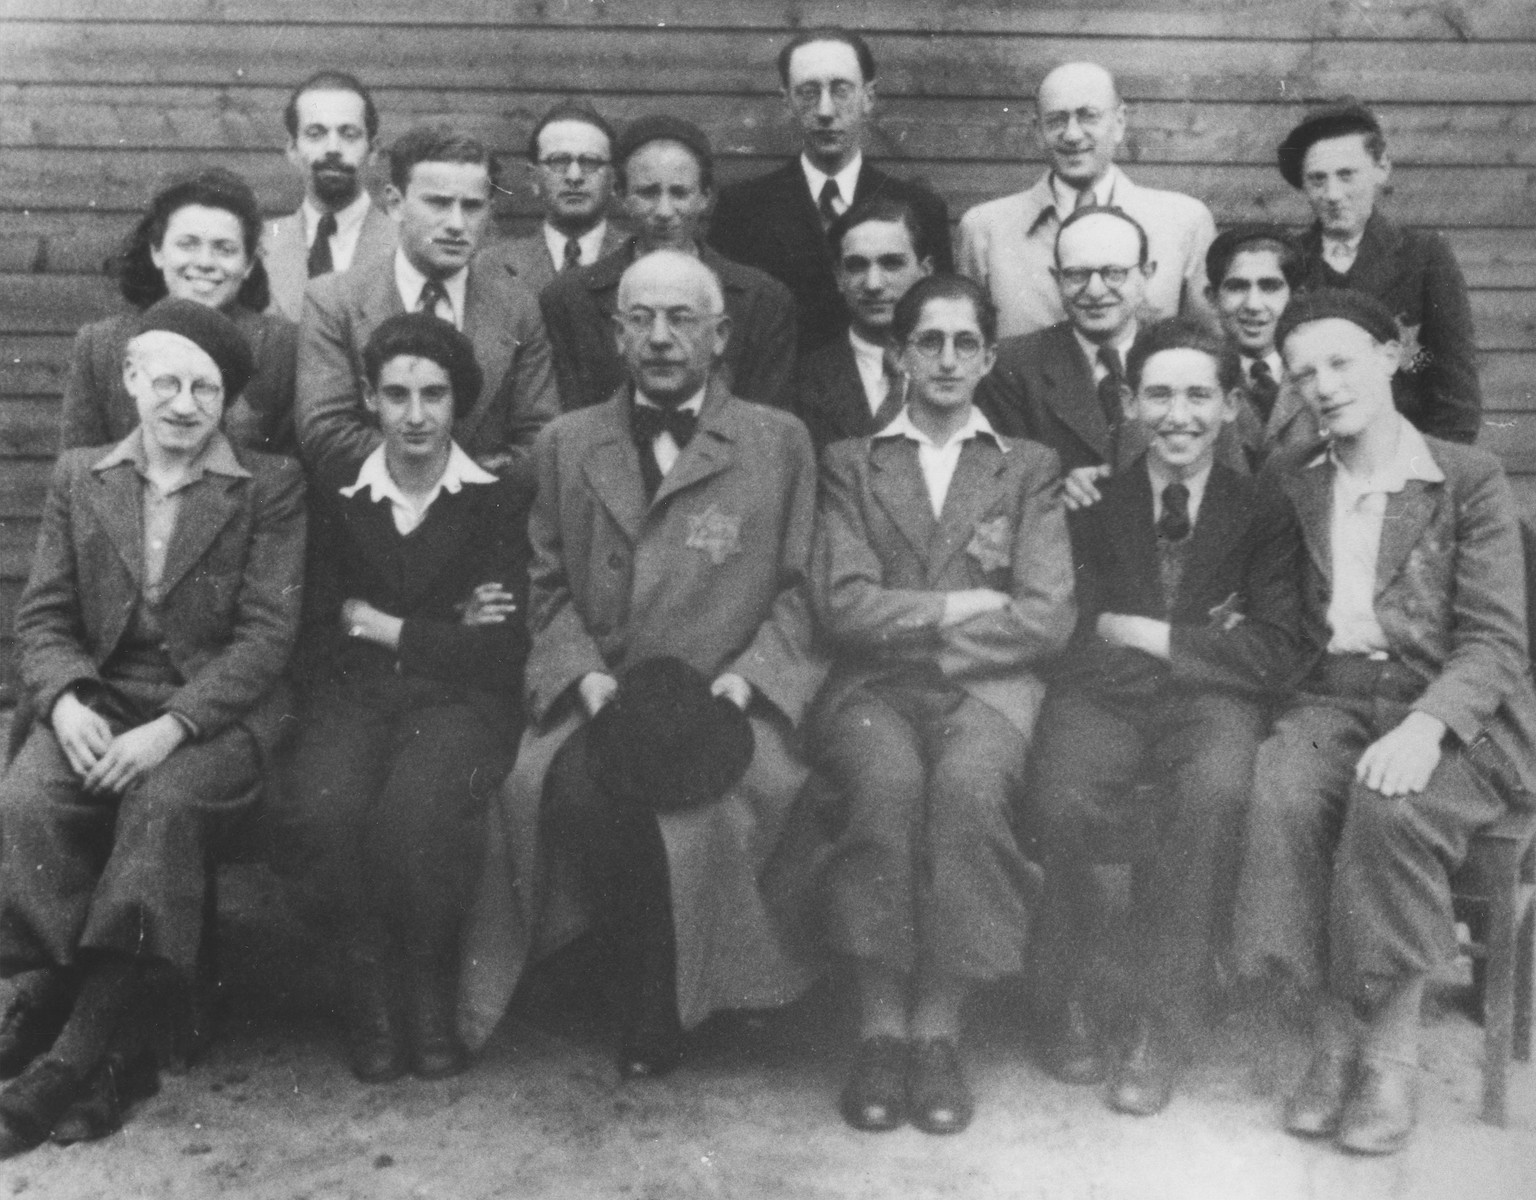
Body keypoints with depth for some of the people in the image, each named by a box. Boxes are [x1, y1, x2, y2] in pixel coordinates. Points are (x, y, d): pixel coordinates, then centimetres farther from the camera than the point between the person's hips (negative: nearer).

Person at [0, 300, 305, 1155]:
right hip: (98, 702, 3)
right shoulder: (79, 478, 15)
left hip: (221, 711, -3)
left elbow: (268, 633, -4)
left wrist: (171, 726, -17)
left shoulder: (272, 485, 5)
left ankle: (77, 1054, -25)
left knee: (163, 805, -34)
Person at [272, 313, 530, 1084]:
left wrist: (375, 623, 0)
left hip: (462, 702, -2)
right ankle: (368, 989, -6)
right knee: (319, 807, -31)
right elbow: (317, 644, 5)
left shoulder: (499, 499, 7)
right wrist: (443, 632, -3)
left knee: (418, 809, -34)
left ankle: (429, 992, -7)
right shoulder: (337, 501, 13)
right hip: (356, 698, 2)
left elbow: (499, 650, -3)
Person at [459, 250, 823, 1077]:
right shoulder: (568, 443, 18)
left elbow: (801, 590, 6)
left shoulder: (780, 442, 12)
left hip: (725, 706, -1)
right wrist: (585, 673, -4)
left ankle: (665, 1010, -8)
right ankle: (646, 1001, -12)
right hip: (601, 699, 2)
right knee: (575, 786, -31)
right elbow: (548, 587, 14)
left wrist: (746, 676, -9)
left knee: (697, 800, -32)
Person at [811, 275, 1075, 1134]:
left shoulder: (1029, 467, 18)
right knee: (889, 781, -34)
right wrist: (962, 605, -4)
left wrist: (911, 630, -2)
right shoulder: (851, 463, 18)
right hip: (873, 690, 0)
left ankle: (939, 1032, -24)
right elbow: (843, 608, 2)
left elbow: (1049, 618, 3)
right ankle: (881, 1030, -23)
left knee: (967, 785, -34)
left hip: (988, 685, 0)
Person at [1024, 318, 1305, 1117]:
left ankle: (1162, 1027, -19)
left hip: (1212, 701, 0)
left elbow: (1275, 655, 0)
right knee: (1060, 803, -31)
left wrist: (1153, 636, -4)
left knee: (1215, 790, -34)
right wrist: (1203, 634, -4)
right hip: (1102, 695, 1)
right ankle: (1067, 1002, -5)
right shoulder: (1093, 502, 13)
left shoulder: (1264, 511, 11)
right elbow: (1079, 629, 2)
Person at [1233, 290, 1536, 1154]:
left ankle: (1393, 1047, -18)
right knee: (1283, 796, -31)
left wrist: (1425, 725, -24)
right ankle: (1338, 1027, -17)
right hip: (1335, 702, 3)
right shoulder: (1293, 486, 14)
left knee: (1389, 808, -35)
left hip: (1458, 710, -3)